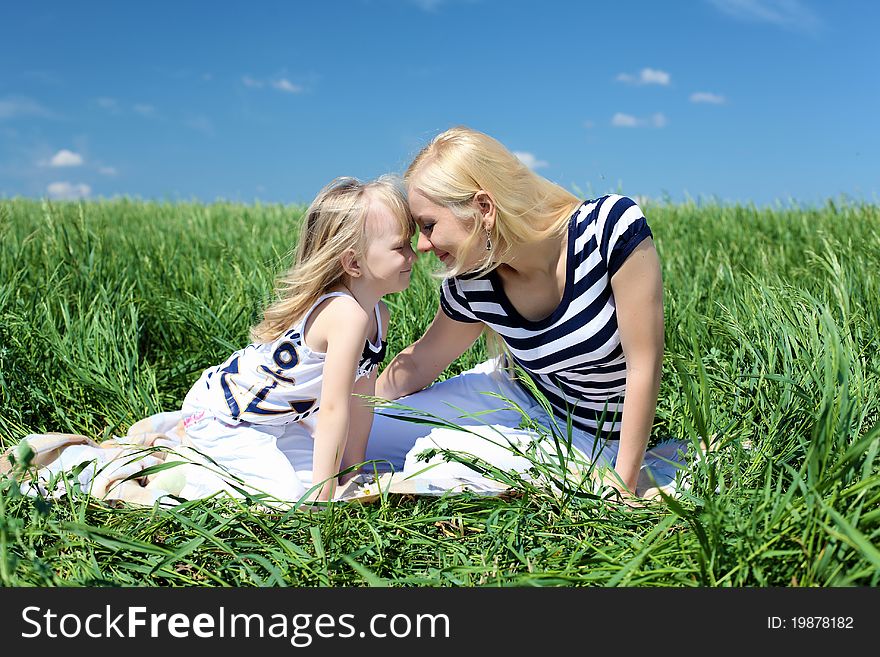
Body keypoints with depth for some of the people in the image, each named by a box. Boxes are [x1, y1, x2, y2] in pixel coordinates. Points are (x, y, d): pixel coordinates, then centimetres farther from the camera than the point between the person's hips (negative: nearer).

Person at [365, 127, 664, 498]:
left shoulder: (613, 226, -29)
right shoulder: (471, 285, -15)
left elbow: (644, 366, -25)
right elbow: (419, 364, 4)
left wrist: (622, 488, -23)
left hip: (585, 435, -4)